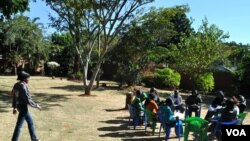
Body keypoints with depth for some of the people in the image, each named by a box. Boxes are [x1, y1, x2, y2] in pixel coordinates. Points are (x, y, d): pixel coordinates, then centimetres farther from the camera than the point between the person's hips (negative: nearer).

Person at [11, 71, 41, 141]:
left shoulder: (16, 85, 7)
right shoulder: (23, 86, -23)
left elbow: (14, 97, 13)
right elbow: (27, 99, -22)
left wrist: (14, 107, 21)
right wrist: (36, 105, -10)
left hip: (19, 106, 10)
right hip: (23, 107, -10)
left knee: (30, 122, 20)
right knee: (19, 125, -1)